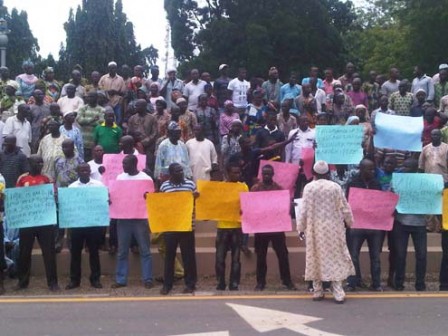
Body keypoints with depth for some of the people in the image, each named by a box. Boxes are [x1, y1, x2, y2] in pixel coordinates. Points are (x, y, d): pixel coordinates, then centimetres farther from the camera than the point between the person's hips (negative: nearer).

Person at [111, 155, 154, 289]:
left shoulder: (145, 178, -3)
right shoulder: (120, 177, 8)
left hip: (140, 219, -4)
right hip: (123, 219, 4)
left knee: (145, 251, 2)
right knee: (122, 251, 7)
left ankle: (147, 279, 8)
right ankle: (121, 280, 14)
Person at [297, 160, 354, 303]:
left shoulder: (309, 187, -6)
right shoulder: (335, 187, -4)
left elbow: (304, 210, -5)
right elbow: (344, 208, 2)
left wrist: (301, 227, 5)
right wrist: (349, 222, 18)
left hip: (315, 229, 0)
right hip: (333, 228, 0)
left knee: (316, 257, 8)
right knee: (335, 257, 5)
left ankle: (317, 291, 12)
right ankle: (338, 292, 0)